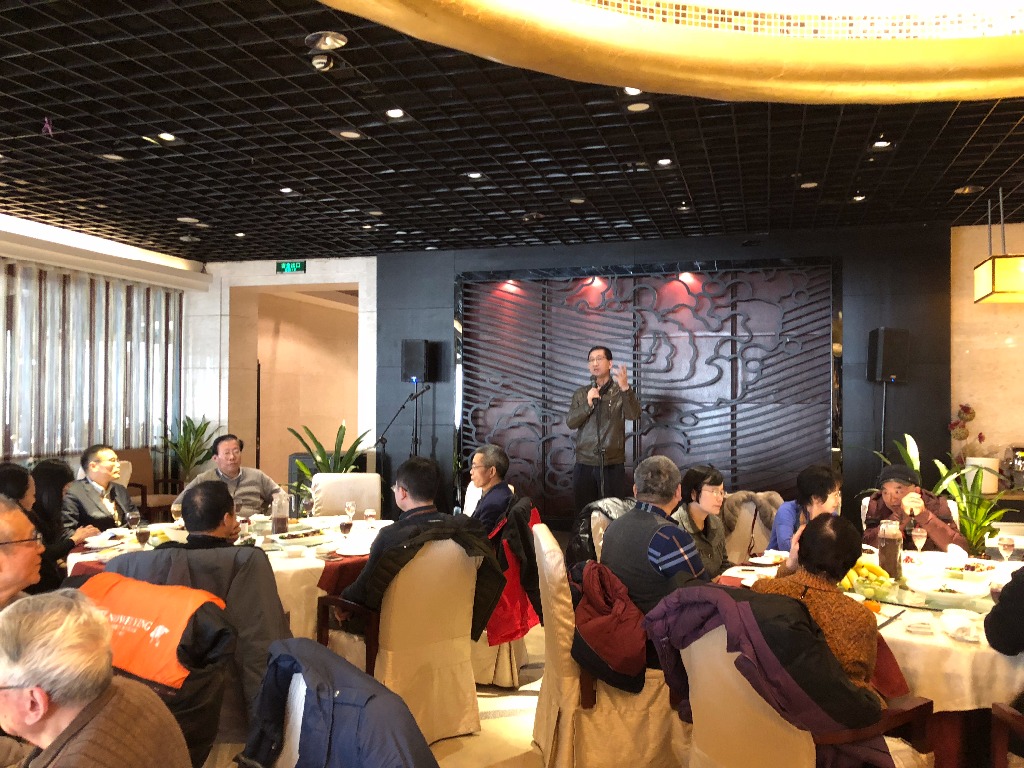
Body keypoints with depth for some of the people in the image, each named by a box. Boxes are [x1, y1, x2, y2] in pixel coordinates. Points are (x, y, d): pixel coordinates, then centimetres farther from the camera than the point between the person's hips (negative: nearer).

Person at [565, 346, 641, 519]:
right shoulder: (581, 394, 9)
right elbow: (570, 423, 0)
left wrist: (625, 388, -32)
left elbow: (634, 415, -17)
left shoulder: (620, 392, 0)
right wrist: (588, 404, -15)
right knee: (584, 513, 6)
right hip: (584, 464, 2)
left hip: (612, 465, -2)